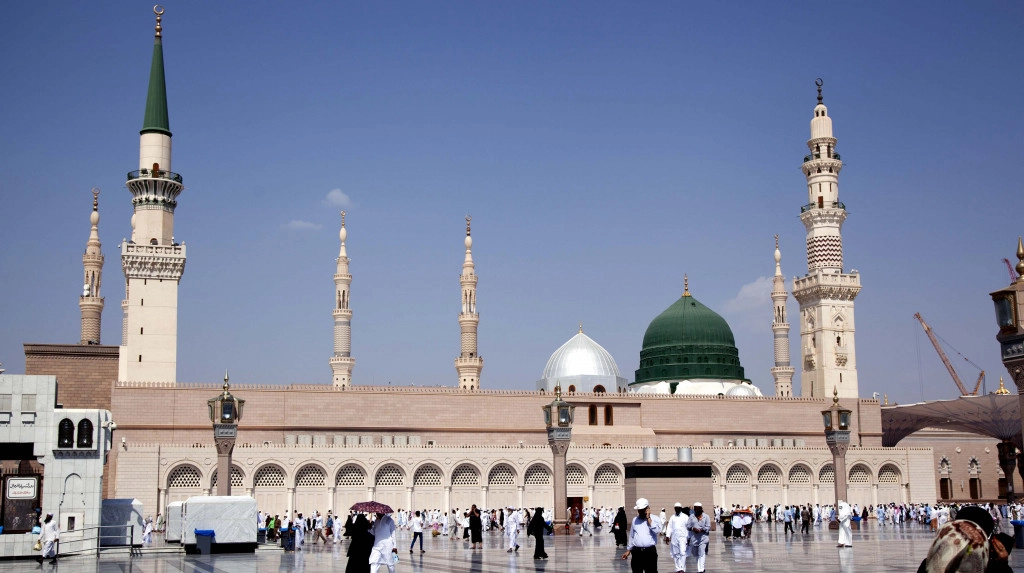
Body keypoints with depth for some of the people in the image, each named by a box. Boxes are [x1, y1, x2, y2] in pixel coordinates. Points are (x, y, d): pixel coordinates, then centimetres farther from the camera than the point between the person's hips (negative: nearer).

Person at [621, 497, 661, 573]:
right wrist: (628, 550, 21)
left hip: (650, 552, -4)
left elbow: (656, 530, -21)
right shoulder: (635, 520, 13)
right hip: (637, 552, 4)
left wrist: (648, 518, -13)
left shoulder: (655, 519, -1)